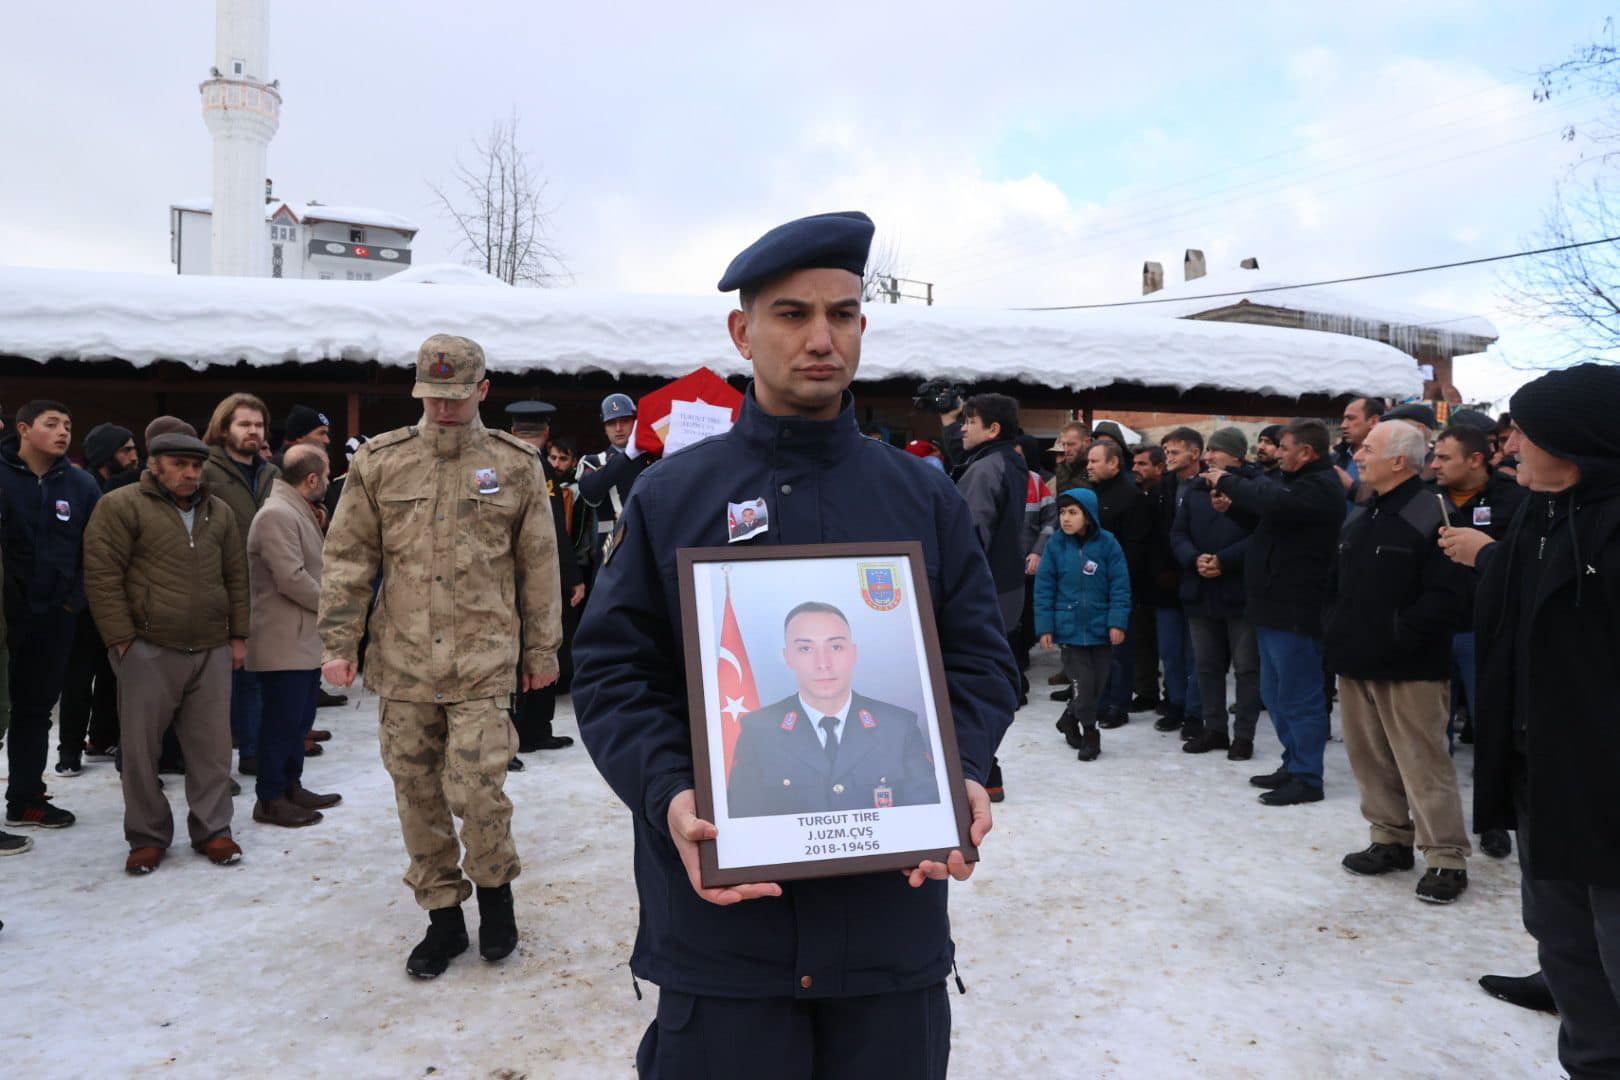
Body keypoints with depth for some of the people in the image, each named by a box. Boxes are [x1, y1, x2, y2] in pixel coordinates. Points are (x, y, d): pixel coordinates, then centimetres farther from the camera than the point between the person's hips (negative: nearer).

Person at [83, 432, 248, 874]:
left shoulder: (220, 512, 13)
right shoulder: (121, 506, -4)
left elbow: (237, 577, 16)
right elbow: (102, 576, -8)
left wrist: (238, 635, 11)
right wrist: (121, 639, -11)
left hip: (212, 651, 4)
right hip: (148, 651, -4)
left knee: (212, 747, 8)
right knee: (140, 748, 5)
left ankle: (211, 830, 20)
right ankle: (147, 837, 19)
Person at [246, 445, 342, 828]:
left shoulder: (299, 512, 16)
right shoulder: (277, 514, -18)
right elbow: (292, 579, -23)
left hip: (304, 639, 10)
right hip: (284, 642, -10)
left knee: (298, 720, 17)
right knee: (282, 722, -1)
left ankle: (291, 786, 28)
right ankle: (270, 799, 9)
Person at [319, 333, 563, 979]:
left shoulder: (516, 465, 3)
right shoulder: (379, 462, 5)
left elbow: (539, 565, 7)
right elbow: (348, 558, 8)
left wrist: (542, 649, 9)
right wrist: (337, 642, 3)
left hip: (482, 663, -2)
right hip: (401, 662, 3)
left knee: (476, 789, -8)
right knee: (417, 794, 10)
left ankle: (495, 890, 22)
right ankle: (443, 917, 27)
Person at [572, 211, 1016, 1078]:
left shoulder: (924, 498, 7)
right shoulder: (671, 496, 1)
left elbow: (980, 659, 6)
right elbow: (615, 672, -1)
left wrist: (963, 775, -12)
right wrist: (669, 797, -18)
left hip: (894, 904, 2)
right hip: (718, 900, -1)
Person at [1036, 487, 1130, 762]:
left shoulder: (1107, 543, -7)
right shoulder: (1056, 544, -5)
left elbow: (1120, 585, -5)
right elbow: (1044, 587, -2)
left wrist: (1117, 622, -11)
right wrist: (1045, 627, -5)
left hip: (1101, 627, 1)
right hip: (1069, 627, -1)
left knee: (1099, 683, 10)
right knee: (1082, 683, -1)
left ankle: (1070, 718, 35)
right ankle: (1089, 734, 19)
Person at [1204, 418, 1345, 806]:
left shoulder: (1320, 487, -15)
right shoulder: (1299, 482, 18)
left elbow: (1271, 501, -31)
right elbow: (1264, 502, 20)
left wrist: (1226, 482, -17)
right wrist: (1232, 499, 0)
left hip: (1295, 611, -10)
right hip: (1275, 606, 10)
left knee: (1298, 696, -2)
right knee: (1275, 694, 17)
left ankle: (1306, 778, 7)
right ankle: (1294, 764, 28)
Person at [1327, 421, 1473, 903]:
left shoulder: (1431, 515, -13)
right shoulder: (1358, 518, 14)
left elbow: (1447, 595, -20)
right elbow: (1338, 583, 20)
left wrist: (1398, 635, -19)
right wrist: (1337, 635, 7)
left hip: (1410, 669, -8)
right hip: (1357, 663, 8)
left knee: (1423, 765, -3)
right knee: (1370, 758, 15)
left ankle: (1446, 859, 9)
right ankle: (1390, 840, 29)